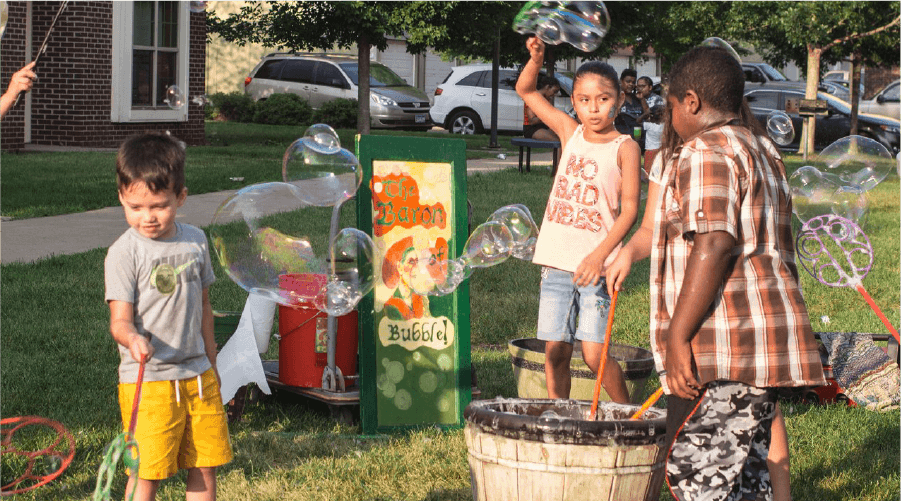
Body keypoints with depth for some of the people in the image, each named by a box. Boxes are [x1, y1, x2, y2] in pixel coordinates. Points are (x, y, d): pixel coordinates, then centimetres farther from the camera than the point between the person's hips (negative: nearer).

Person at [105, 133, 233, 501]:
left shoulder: (195, 241, 5)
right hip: (147, 379, -5)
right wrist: (132, 338, -37)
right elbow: (120, 319, -14)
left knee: (205, 465, 10)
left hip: (197, 375, 5)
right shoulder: (124, 253, -10)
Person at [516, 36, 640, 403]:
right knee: (555, 352, 5)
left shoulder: (625, 148, -3)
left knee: (594, 353, -8)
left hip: (595, 265, -4)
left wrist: (600, 254, -18)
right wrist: (536, 58, -5)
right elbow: (525, 89, 16)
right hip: (556, 262, 4)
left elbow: (629, 209, -7)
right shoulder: (570, 132, 9)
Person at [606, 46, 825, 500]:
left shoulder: (706, 153, -10)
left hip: (725, 347, -10)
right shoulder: (763, 151, 21)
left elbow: (714, 244, -21)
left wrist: (677, 337, -21)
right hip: (765, 338, 10)